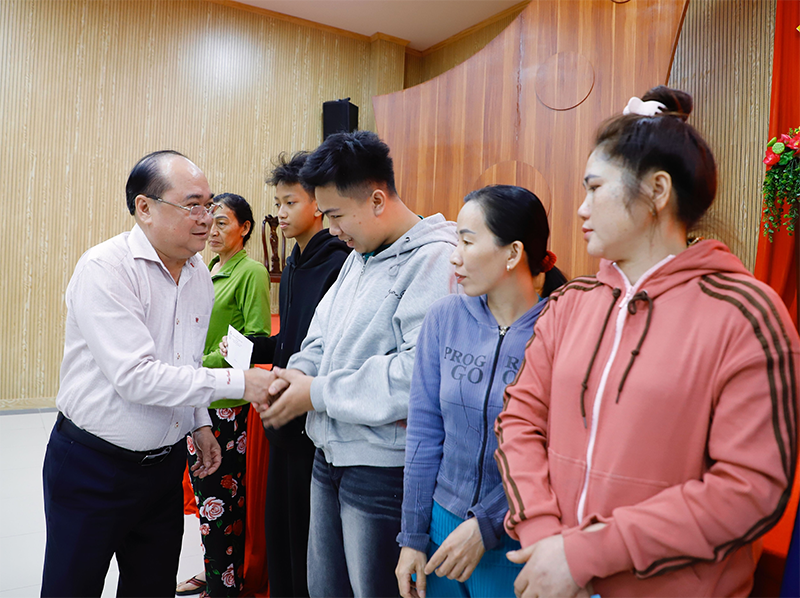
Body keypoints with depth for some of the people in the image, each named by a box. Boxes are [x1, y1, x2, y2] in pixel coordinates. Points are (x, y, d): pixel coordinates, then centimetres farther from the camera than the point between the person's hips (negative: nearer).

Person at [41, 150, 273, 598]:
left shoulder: (200, 275, 4)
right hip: (93, 465, -6)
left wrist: (200, 423, 12)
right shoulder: (104, 268, -20)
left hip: (165, 462, 6)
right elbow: (135, 377, -27)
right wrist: (238, 382, -27)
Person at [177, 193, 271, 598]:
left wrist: (207, 364, -19)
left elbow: (258, 339, -15)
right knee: (204, 488, 16)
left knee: (219, 495, 0)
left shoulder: (251, 272, -9)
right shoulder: (207, 270, 14)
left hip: (225, 402, -8)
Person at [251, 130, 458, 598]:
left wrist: (318, 393, -18)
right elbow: (324, 334, 18)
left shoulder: (436, 260, -18)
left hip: (383, 469, -8)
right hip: (330, 457, 9)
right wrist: (299, 373, -5)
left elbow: (419, 372, -27)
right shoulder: (359, 257, 13)